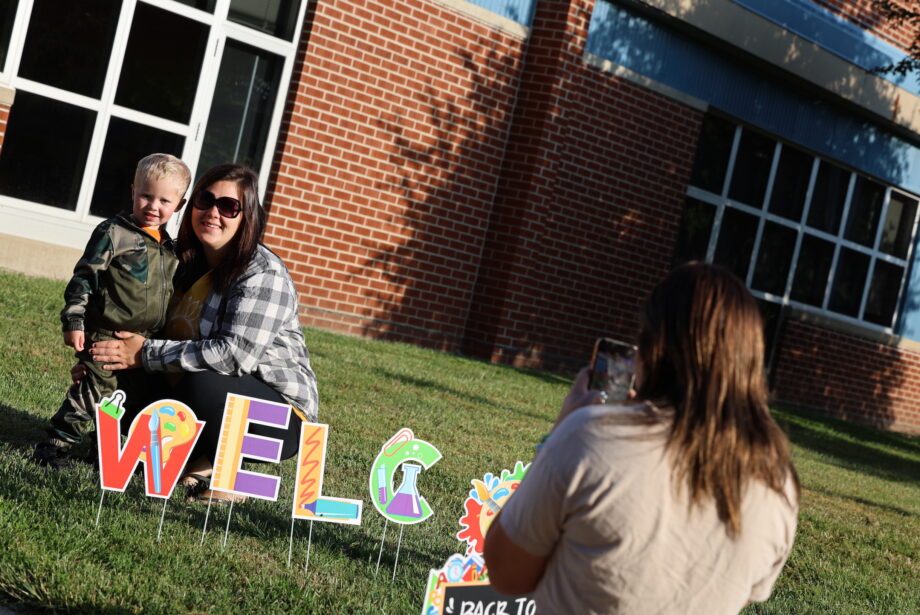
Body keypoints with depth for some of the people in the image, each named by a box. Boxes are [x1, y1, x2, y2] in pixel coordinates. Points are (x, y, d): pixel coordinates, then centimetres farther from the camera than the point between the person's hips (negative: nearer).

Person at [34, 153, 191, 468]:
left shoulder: (168, 247, 12)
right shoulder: (113, 233, -8)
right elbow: (84, 278, -10)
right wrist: (74, 321, -16)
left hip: (145, 341, 7)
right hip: (105, 334, -7)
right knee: (94, 391, -9)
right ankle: (55, 444, 2)